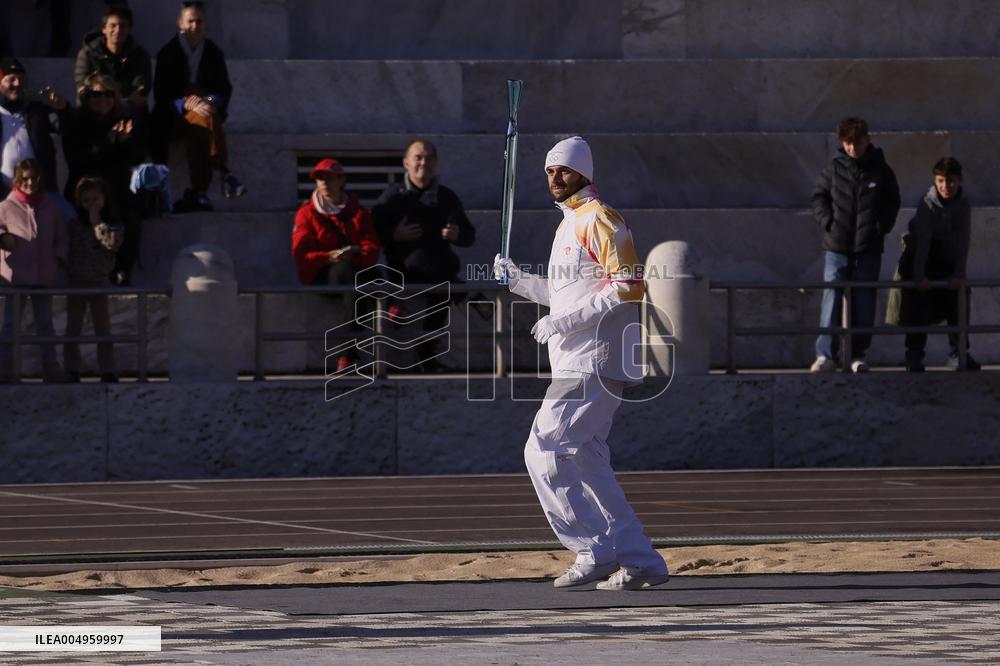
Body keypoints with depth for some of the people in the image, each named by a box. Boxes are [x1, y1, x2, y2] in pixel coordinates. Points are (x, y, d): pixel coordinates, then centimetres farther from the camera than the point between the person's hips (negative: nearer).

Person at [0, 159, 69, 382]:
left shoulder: (52, 207, 6)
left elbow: (61, 237, 13)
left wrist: (60, 258, -1)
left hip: (45, 276, 3)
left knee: (45, 324, 10)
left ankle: (51, 368, 13)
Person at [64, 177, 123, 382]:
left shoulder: (114, 226, 0)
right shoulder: (74, 225, 1)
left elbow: (113, 242, -20)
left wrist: (97, 222, -15)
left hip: (99, 282, 0)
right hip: (75, 281, 0)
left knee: (104, 331, 3)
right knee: (72, 331, 4)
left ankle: (108, 372, 5)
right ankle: (71, 372, 7)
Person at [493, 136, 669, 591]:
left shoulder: (599, 220, -10)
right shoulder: (568, 225, 22)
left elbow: (629, 287, -19)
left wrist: (563, 321, -20)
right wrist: (517, 279, 18)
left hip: (595, 362, -11)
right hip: (574, 364, 11)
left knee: (545, 451, -14)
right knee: (586, 462, 9)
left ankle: (595, 551, -12)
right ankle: (641, 562, 10)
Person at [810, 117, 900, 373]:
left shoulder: (881, 171, 4)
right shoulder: (834, 169, 3)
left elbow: (893, 202, 14)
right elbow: (819, 197, 13)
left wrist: (882, 226, 0)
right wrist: (828, 222, -1)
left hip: (868, 247, 1)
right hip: (837, 246, -1)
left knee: (864, 302, 3)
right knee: (832, 297, -8)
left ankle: (858, 354, 11)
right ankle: (825, 354, -8)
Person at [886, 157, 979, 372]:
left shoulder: (964, 205, -13)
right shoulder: (927, 204, -23)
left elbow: (963, 241, -17)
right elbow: (922, 241, -30)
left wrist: (959, 274, -25)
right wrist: (919, 276, -36)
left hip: (948, 261, 4)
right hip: (919, 256, -4)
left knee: (958, 303, 2)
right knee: (918, 306, -9)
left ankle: (958, 354, 10)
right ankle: (914, 357, -5)